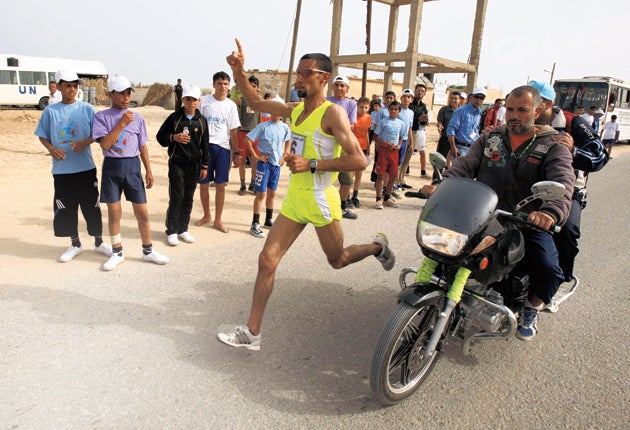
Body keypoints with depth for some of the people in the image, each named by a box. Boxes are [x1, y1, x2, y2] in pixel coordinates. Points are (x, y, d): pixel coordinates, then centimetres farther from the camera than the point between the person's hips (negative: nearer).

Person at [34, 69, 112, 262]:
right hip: (62, 170, 1)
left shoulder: (86, 109, 0)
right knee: (65, 209, 8)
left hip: (86, 167, -1)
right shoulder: (50, 111, 2)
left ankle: (99, 242, 23)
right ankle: (75, 245, 25)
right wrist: (51, 149, -12)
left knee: (92, 206, 6)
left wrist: (85, 142, -17)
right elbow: (42, 136, 7)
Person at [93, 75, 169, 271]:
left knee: (142, 212, 4)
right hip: (112, 167, -2)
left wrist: (149, 170, 7)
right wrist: (122, 124, -16)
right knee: (114, 212, 8)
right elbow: (105, 144, -14)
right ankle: (117, 253, 22)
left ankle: (148, 251, 18)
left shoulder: (137, 117, 5)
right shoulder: (102, 117, -2)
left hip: (132, 165, 2)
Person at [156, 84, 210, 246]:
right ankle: (172, 231, 7)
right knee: (176, 197, -4)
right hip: (177, 163, -3)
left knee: (188, 198, 8)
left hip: (194, 164, 3)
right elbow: (160, 137, 2)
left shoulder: (202, 120, 5)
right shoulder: (174, 117, -2)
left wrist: (204, 166, 6)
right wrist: (174, 137, -18)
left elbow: (205, 144, 8)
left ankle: (183, 229, 20)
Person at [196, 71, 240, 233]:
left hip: (223, 148, 1)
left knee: (220, 185, 2)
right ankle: (206, 215, 28)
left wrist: (236, 152, 5)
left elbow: (233, 131, 8)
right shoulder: (204, 101, 1)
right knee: (204, 184, 7)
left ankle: (218, 220, 14)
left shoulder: (231, 105, 6)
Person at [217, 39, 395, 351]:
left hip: (320, 199, -6)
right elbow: (256, 103, 21)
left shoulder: (332, 114, -14)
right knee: (267, 260, 1)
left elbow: (358, 161, -22)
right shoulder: (295, 110, 8)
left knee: (337, 260, 14)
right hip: (294, 198, 7)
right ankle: (251, 333, 9)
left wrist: (311, 164, -25)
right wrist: (239, 74, 4)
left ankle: (377, 247, 46)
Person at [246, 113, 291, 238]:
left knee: (272, 193, 15)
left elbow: (288, 142, 20)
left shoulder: (285, 127, 2)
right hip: (264, 163, -5)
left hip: (277, 164, 5)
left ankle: (269, 220, 30)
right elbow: (248, 140, -10)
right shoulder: (263, 127, -11)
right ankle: (255, 224, 5)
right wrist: (255, 156, -11)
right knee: (261, 194, -3)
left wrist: (284, 156, 10)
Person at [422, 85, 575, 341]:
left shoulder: (553, 148, 1)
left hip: (528, 223, -2)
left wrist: (551, 212, -40)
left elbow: (562, 184, -17)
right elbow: (464, 166, -1)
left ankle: (531, 308, 12)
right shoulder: (489, 140, 13)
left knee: (548, 270, -22)